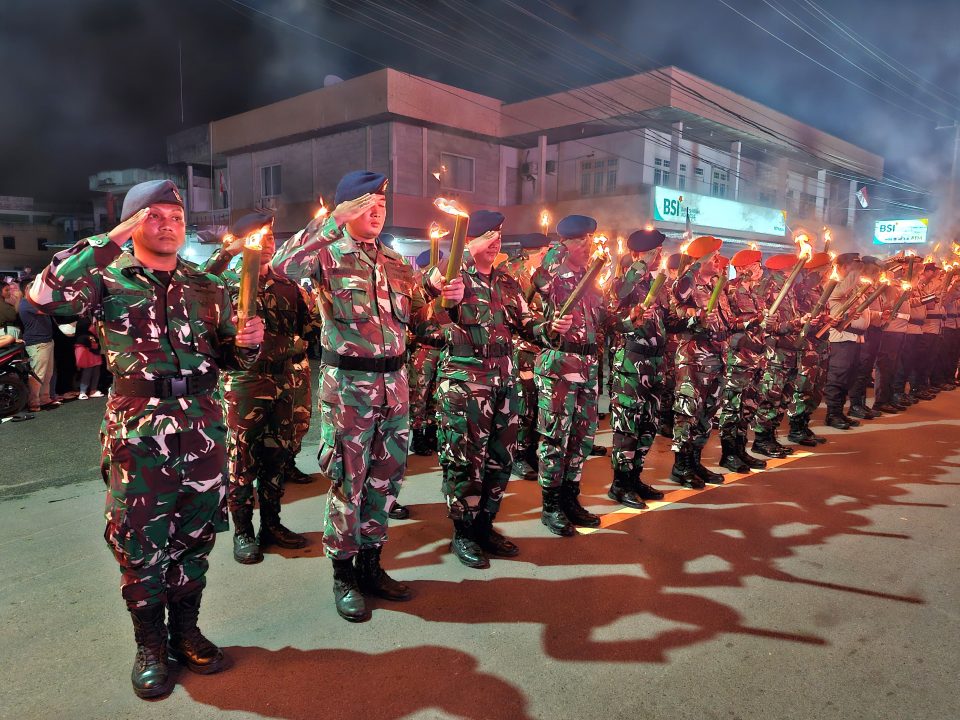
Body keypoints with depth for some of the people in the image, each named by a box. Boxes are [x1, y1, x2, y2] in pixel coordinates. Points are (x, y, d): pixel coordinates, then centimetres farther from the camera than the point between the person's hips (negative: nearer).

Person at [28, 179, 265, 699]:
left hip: (202, 423, 3)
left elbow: (229, 357, 14)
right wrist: (111, 240, -19)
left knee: (195, 533, 12)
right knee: (140, 539, 6)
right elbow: (45, 296, -21)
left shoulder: (208, 286, 10)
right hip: (138, 426, -3)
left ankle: (186, 631, 31)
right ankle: (150, 646, 25)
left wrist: (248, 342, -10)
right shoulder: (109, 277, 0)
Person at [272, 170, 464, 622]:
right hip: (347, 383, -6)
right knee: (348, 482, 4)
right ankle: (344, 575, 21)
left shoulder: (394, 261, 14)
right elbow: (283, 265, -24)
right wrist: (332, 221, -22)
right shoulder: (329, 252, -5)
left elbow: (413, 315, 16)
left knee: (384, 478, 13)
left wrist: (437, 292, -3)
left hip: (393, 381, 6)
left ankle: (370, 564, 30)